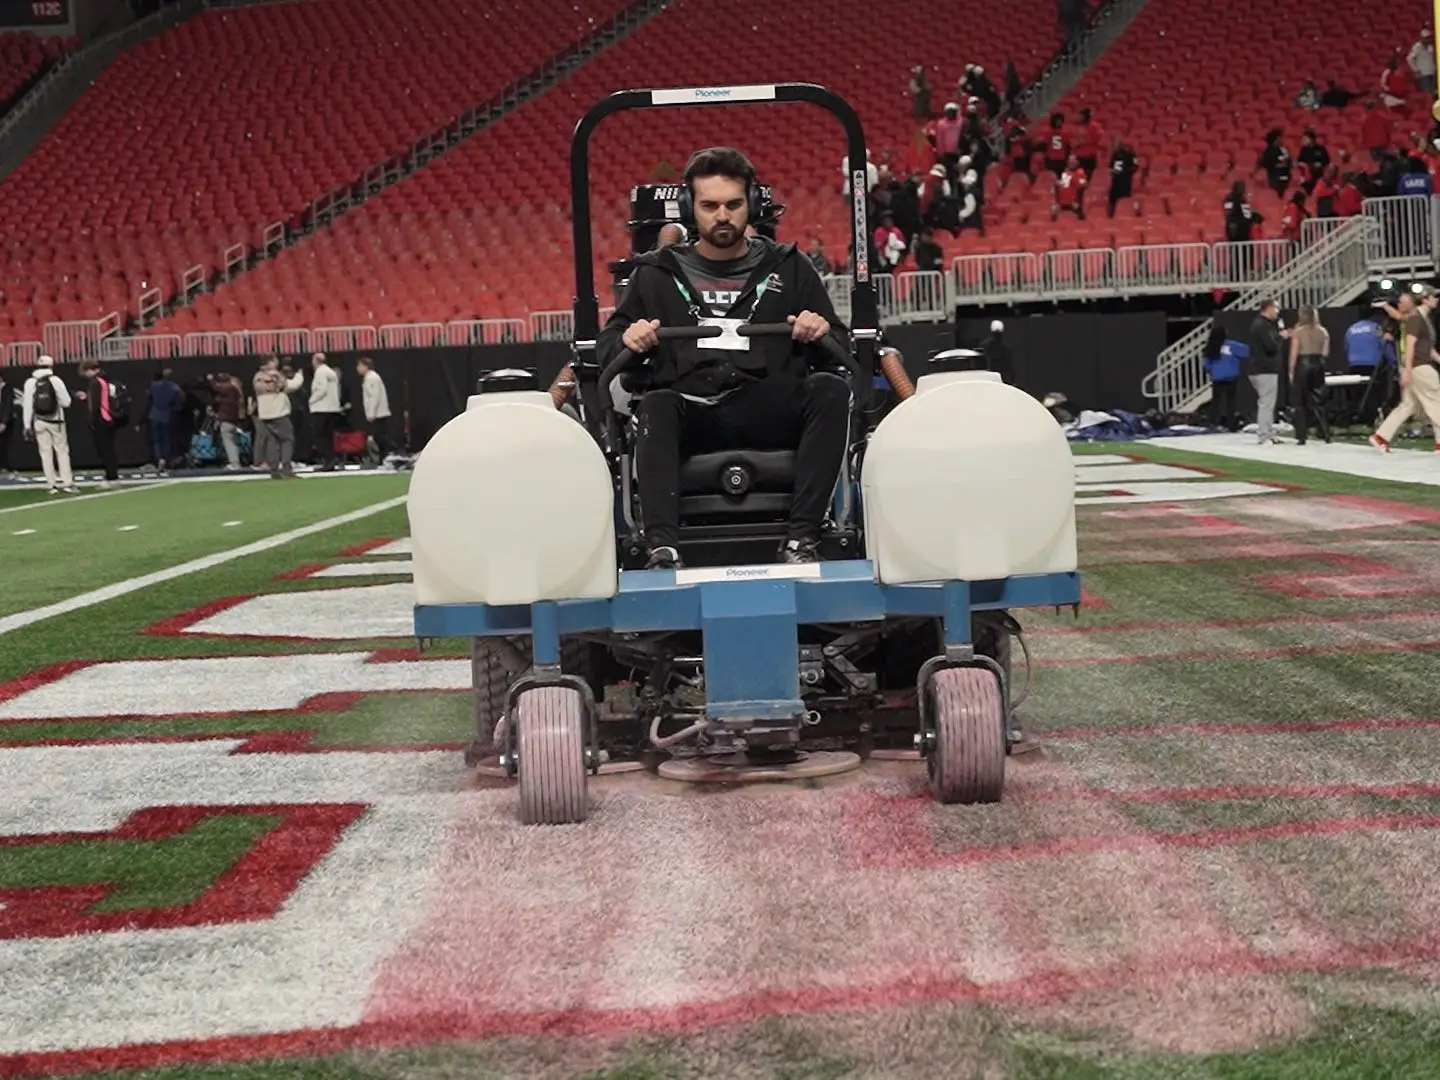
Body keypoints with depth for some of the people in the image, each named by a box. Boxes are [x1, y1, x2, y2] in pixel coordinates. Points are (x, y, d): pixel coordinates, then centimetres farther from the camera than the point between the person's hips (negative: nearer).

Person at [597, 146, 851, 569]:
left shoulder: (788, 267, 21)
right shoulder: (656, 273, 21)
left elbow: (842, 351, 20)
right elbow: (605, 348, 19)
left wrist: (822, 334, -4)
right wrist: (628, 341, -4)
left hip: (770, 413, 1)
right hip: (691, 413, 0)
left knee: (830, 390, -29)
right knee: (654, 406, -34)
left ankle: (801, 538, -34)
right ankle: (662, 547, -46)